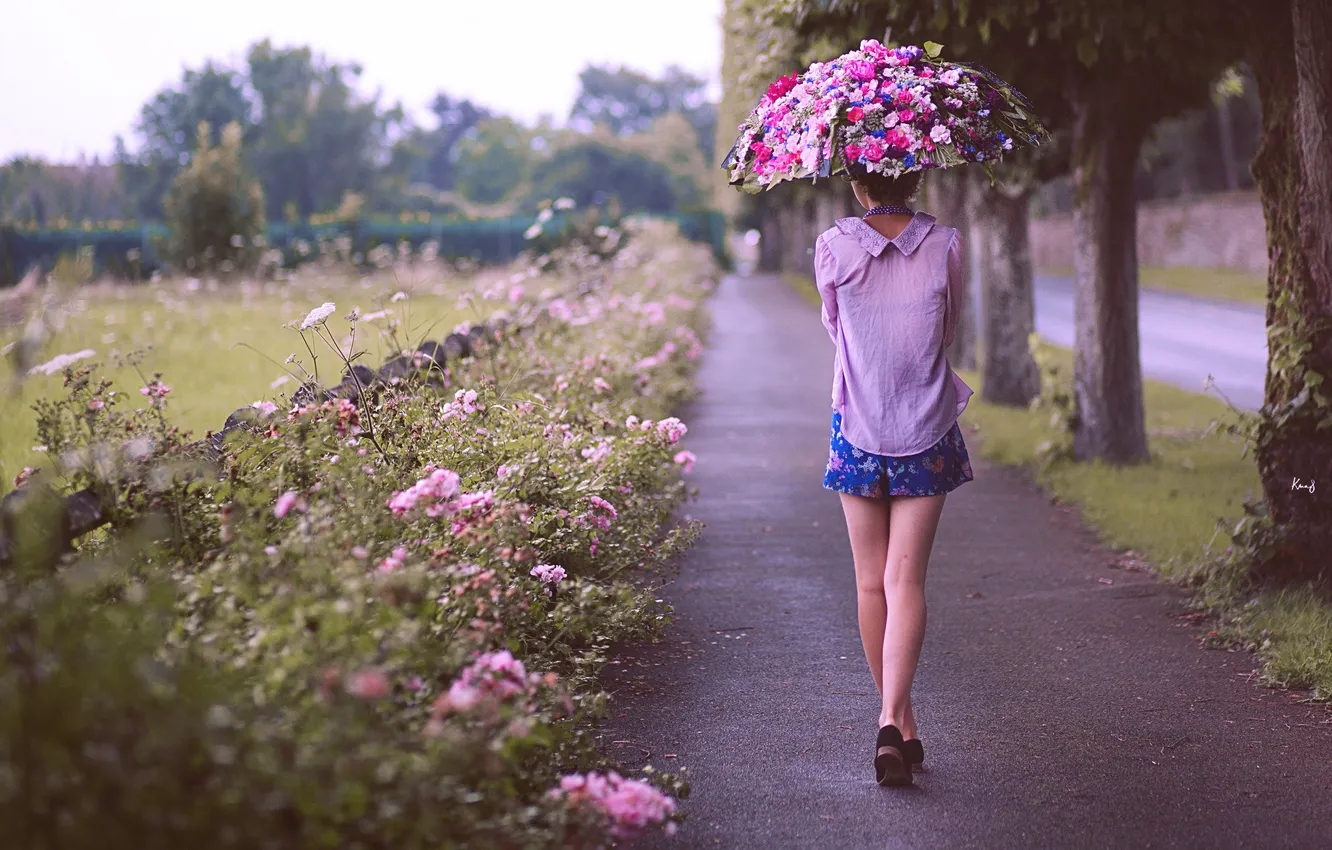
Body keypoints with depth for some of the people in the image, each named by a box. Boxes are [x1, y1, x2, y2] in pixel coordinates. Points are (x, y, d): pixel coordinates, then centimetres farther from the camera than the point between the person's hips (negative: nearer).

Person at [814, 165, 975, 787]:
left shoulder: (833, 248, -7)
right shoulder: (945, 246, -6)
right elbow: (947, 333, 8)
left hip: (858, 430, 0)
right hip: (927, 432, 0)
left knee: (870, 583, 11)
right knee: (906, 578, -2)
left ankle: (899, 719, 19)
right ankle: (893, 720, -18)